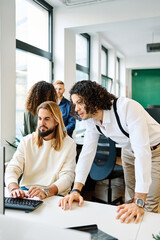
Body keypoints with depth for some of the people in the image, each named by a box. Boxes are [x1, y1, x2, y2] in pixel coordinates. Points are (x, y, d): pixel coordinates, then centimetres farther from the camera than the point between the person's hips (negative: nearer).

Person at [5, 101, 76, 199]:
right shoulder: (27, 141, 8)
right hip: (25, 191, 3)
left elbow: (67, 176, -11)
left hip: (54, 194, -2)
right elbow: (13, 168, -2)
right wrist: (14, 188, -24)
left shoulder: (69, 144, -1)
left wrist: (46, 191, -29)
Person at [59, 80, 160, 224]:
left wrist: (139, 203, -43)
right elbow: (87, 152, -13)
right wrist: (76, 190, -24)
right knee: (132, 198, 15)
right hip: (129, 152, 6)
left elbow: (142, 151, -41)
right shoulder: (91, 121, -13)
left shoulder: (127, 107, -36)